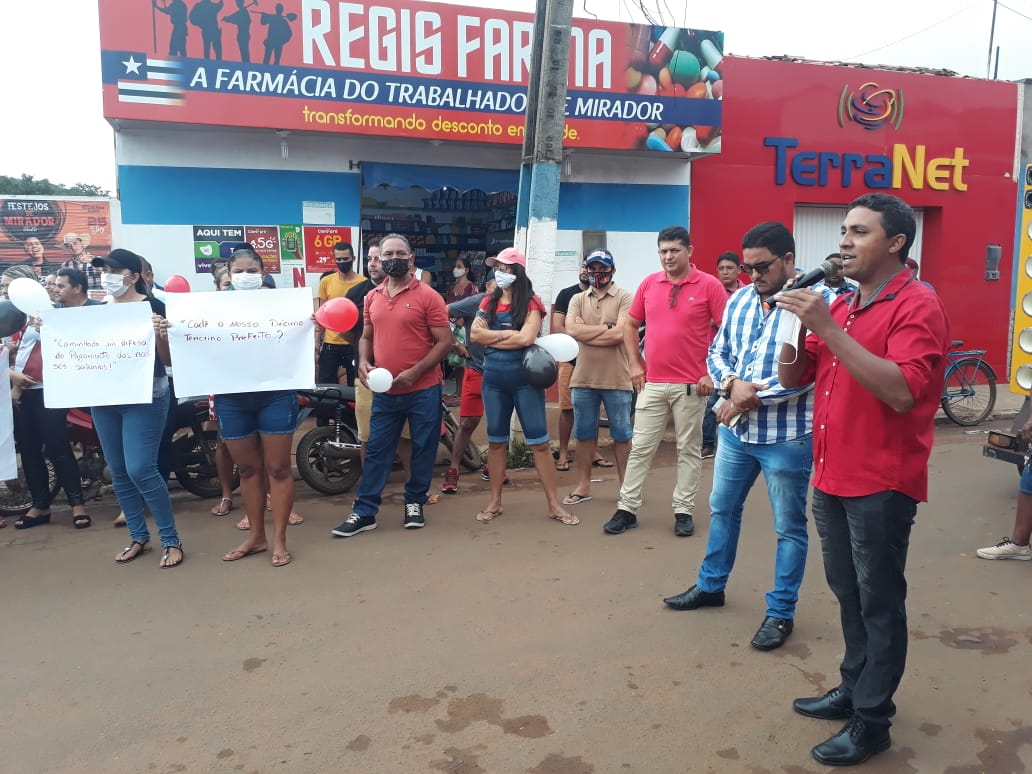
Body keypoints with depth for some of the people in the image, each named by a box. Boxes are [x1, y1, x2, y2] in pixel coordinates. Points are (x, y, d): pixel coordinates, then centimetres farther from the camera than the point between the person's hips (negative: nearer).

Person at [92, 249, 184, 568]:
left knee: (140, 469, -11)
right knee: (118, 472, 10)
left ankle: (171, 540, 2)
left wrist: (160, 334, -28)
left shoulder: (152, 306, -8)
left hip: (145, 397, -6)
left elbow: (168, 360, -9)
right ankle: (138, 537, 24)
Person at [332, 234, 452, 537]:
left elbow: (445, 341, -10)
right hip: (385, 391, 4)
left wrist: (415, 372, -18)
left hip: (423, 390, -4)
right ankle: (364, 512, 16)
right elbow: (366, 336, 18)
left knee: (422, 449, 9)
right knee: (376, 451, 8)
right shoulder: (372, 297, 8)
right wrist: (363, 362, -3)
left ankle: (415, 502, 27)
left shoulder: (428, 296, -8)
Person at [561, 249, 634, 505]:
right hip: (583, 379, 3)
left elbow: (620, 334, -17)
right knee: (584, 434, 11)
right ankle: (583, 486, 23)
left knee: (621, 435, 8)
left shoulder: (625, 298, -4)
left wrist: (586, 332, -9)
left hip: (617, 379, -3)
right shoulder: (577, 299, 8)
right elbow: (572, 330, -9)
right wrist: (607, 326, -12)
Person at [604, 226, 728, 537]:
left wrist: (712, 372, -9)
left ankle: (684, 511, 19)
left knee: (688, 449, 8)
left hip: (691, 384, -3)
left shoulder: (709, 285, -5)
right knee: (640, 448, 6)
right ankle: (627, 509, 14)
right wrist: (635, 364, 6)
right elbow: (630, 326, 14)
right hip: (652, 383, 3)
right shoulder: (648, 284, 6)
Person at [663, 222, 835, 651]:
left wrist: (751, 398, -18)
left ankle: (781, 612, 23)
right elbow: (717, 352, 9)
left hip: (787, 436, -6)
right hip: (735, 429, 7)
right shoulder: (739, 300, 6)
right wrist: (732, 383, -12)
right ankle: (711, 585, 38)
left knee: (789, 527, 8)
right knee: (721, 508, 19)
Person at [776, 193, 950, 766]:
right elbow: (793, 378, 11)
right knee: (848, 595, 19)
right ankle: (853, 689, 34)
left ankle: (872, 721, 17)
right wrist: (792, 323, -7)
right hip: (832, 479, 8)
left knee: (879, 604, 4)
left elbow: (903, 391, -27)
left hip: (881, 486, -7)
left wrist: (827, 326, -28)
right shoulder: (841, 306, 12)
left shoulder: (917, 307, -12)